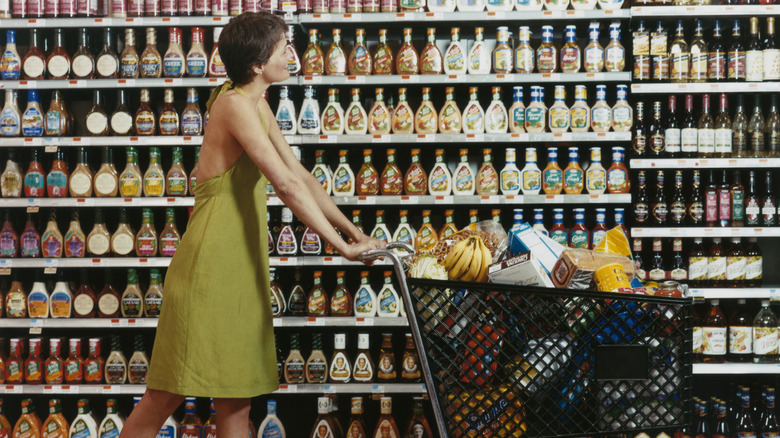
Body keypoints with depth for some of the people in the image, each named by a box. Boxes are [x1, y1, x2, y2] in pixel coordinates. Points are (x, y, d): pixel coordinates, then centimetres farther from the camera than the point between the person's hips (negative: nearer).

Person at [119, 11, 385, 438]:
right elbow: (288, 186, -23)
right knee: (167, 396, -2)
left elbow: (300, 174, 15)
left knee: (237, 395, 11)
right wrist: (341, 246, -21)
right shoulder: (235, 105, -17)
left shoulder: (258, 105, 12)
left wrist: (352, 229, 8)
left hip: (241, 263, 9)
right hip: (210, 262, -9)